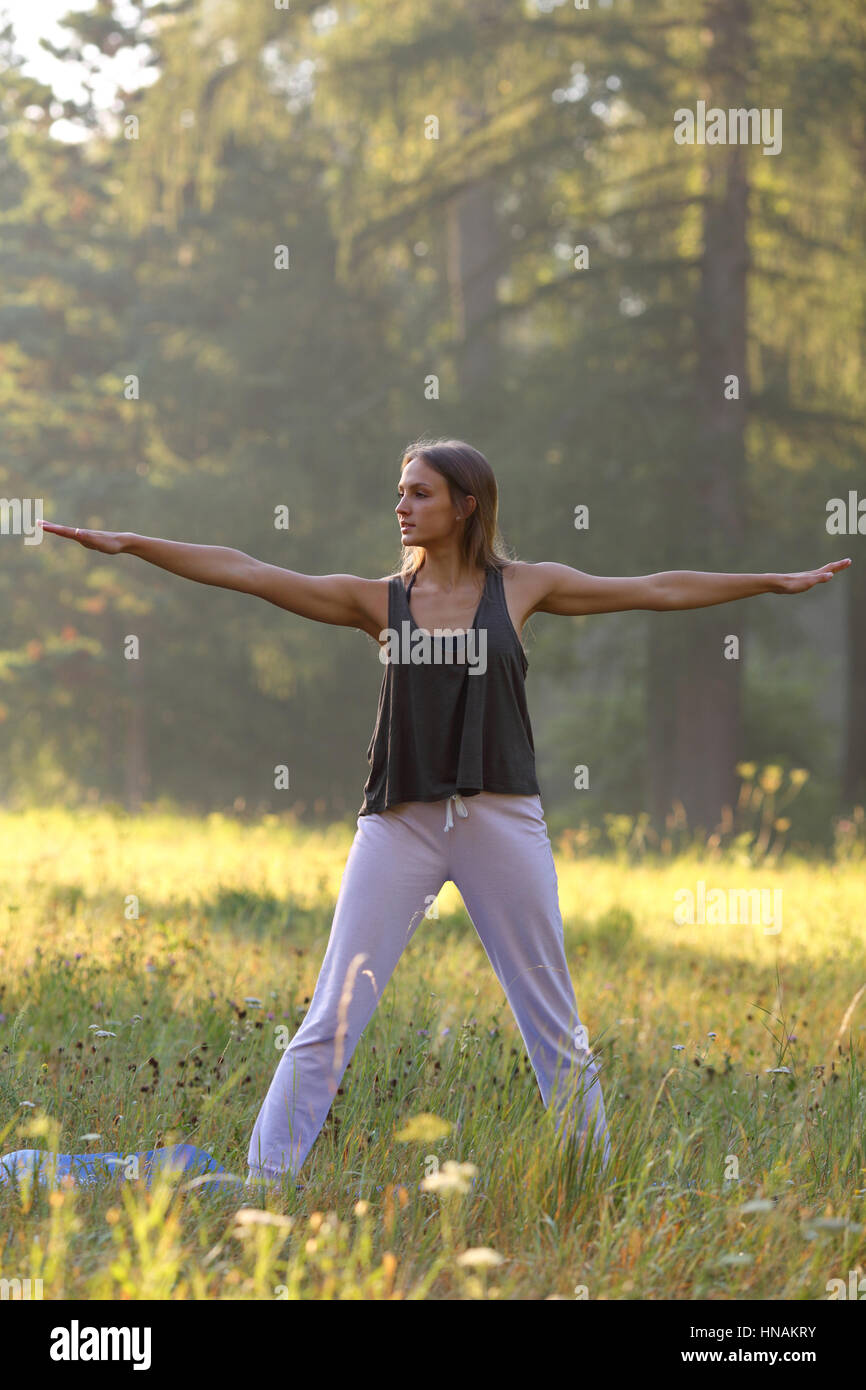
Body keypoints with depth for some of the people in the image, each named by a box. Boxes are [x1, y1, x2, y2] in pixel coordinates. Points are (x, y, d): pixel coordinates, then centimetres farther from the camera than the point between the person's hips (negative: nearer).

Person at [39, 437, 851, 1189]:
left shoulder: (522, 587, 6)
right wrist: (131, 544, -5)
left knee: (554, 1021, 6)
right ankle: (262, 1180, 0)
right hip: (399, 821, 0)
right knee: (331, 1021, -3)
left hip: (502, 818, 0)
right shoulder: (380, 600, 7)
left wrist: (778, 581, 12)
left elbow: (658, 590, 10)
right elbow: (247, 573, 1)